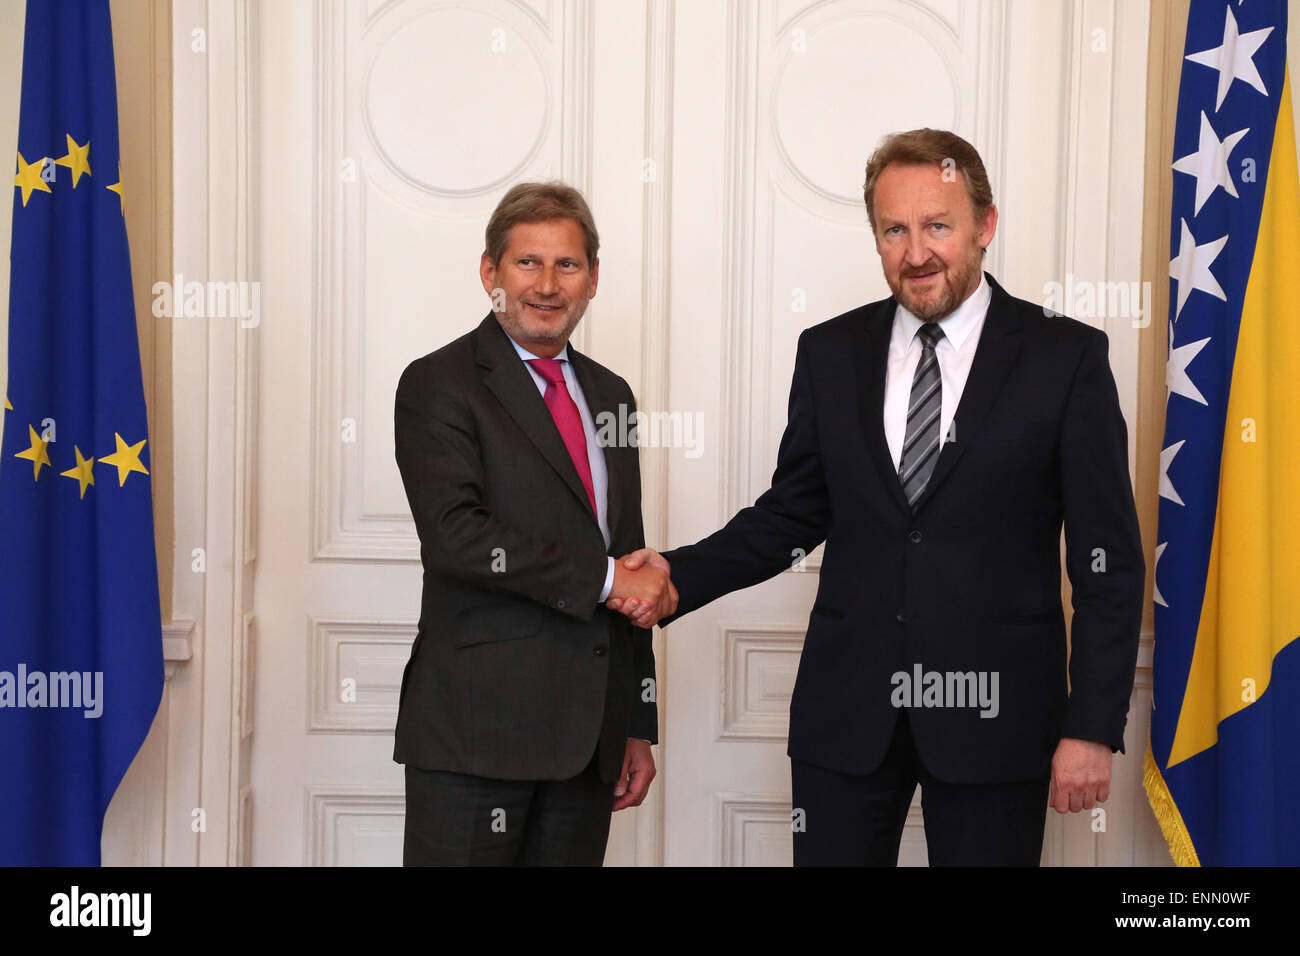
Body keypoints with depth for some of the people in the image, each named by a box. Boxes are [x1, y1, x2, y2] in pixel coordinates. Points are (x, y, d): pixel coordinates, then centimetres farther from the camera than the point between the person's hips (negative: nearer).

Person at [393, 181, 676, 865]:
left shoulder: (609, 394, 17)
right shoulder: (439, 384, -3)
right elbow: (454, 534, -18)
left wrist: (638, 726, 16)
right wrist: (602, 576, -14)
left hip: (590, 731, 6)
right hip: (475, 729, -6)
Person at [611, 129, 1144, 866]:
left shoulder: (1067, 356, -3)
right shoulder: (830, 354, 7)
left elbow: (1109, 558, -3)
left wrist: (1093, 728, -8)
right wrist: (682, 576, -3)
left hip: (993, 716, -2)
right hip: (846, 713, 3)